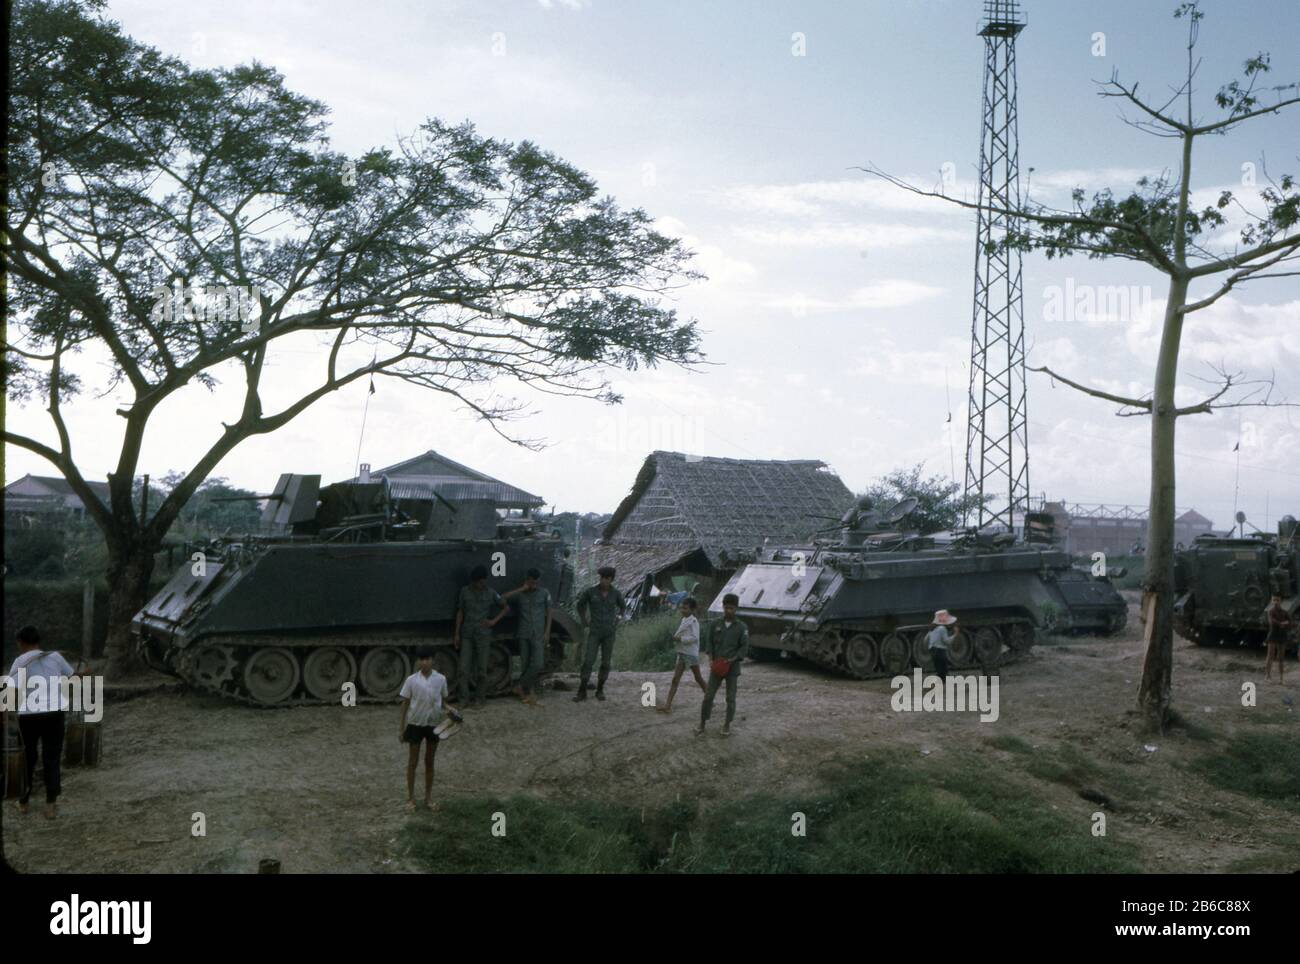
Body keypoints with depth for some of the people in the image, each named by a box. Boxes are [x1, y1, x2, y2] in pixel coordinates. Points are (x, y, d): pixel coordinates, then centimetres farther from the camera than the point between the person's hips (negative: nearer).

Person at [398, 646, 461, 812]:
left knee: (430, 761, 11)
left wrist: (449, 708, -17)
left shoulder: (441, 679, -7)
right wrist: (401, 727, -2)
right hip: (416, 723, -2)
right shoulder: (411, 680, -11)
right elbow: (405, 703, -4)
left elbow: (443, 700, 5)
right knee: (413, 761, 6)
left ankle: (428, 798, 22)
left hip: (434, 723, 2)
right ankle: (410, 798, 17)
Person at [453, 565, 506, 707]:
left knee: (481, 669, 3)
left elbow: (505, 608, 10)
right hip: (467, 635, 1)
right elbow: (460, 612, 6)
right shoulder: (465, 591, 2)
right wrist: (456, 634, 4)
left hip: (483, 635, -1)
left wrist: (494, 621, -3)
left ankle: (479, 698, 14)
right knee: (464, 668, -5)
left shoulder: (491, 593, -1)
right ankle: (463, 698, 1)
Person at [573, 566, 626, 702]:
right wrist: (585, 624, 4)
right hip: (594, 632, -1)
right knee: (588, 661, -10)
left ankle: (600, 690, 19)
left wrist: (616, 623, 8)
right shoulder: (590, 591, -9)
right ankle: (582, 692, -3)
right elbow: (580, 605, 9)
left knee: (605, 663, 3)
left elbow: (623, 606, 17)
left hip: (609, 632, 1)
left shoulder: (616, 593, -4)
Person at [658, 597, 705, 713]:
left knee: (698, 678, 8)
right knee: (675, 679, -1)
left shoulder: (693, 621, -12)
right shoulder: (683, 620, 11)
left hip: (691, 653, -7)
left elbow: (695, 637, -20)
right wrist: (675, 637, 1)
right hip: (681, 652, 7)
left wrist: (680, 639, -22)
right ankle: (668, 705, -7)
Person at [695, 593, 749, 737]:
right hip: (716, 666, 1)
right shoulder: (715, 624, 0)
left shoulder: (742, 627, -4)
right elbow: (709, 643, 6)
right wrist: (712, 660, -8)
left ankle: (727, 725, 19)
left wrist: (732, 660, -16)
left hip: (732, 667, -1)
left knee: (731, 698, 5)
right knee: (708, 696, -2)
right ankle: (702, 724, 8)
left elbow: (744, 648, -3)